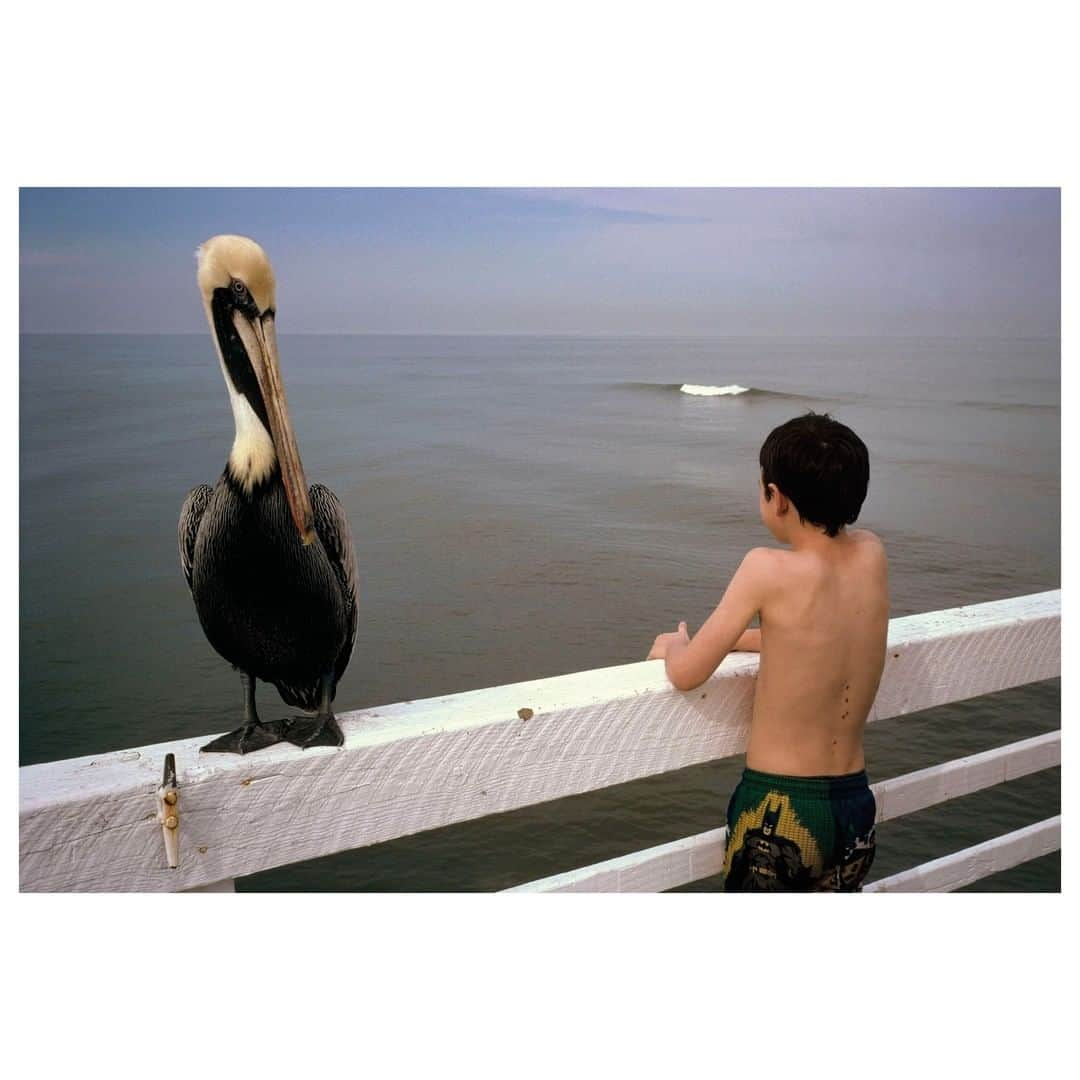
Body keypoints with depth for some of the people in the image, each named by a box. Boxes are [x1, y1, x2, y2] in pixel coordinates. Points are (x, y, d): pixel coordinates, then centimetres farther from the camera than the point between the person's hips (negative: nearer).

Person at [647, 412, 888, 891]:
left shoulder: (769, 568, -19)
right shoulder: (872, 554, -2)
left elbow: (686, 674, -12)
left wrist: (675, 646, 9)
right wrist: (734, 639, 18)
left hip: (778, 810, -6)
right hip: (855, 803, 6)